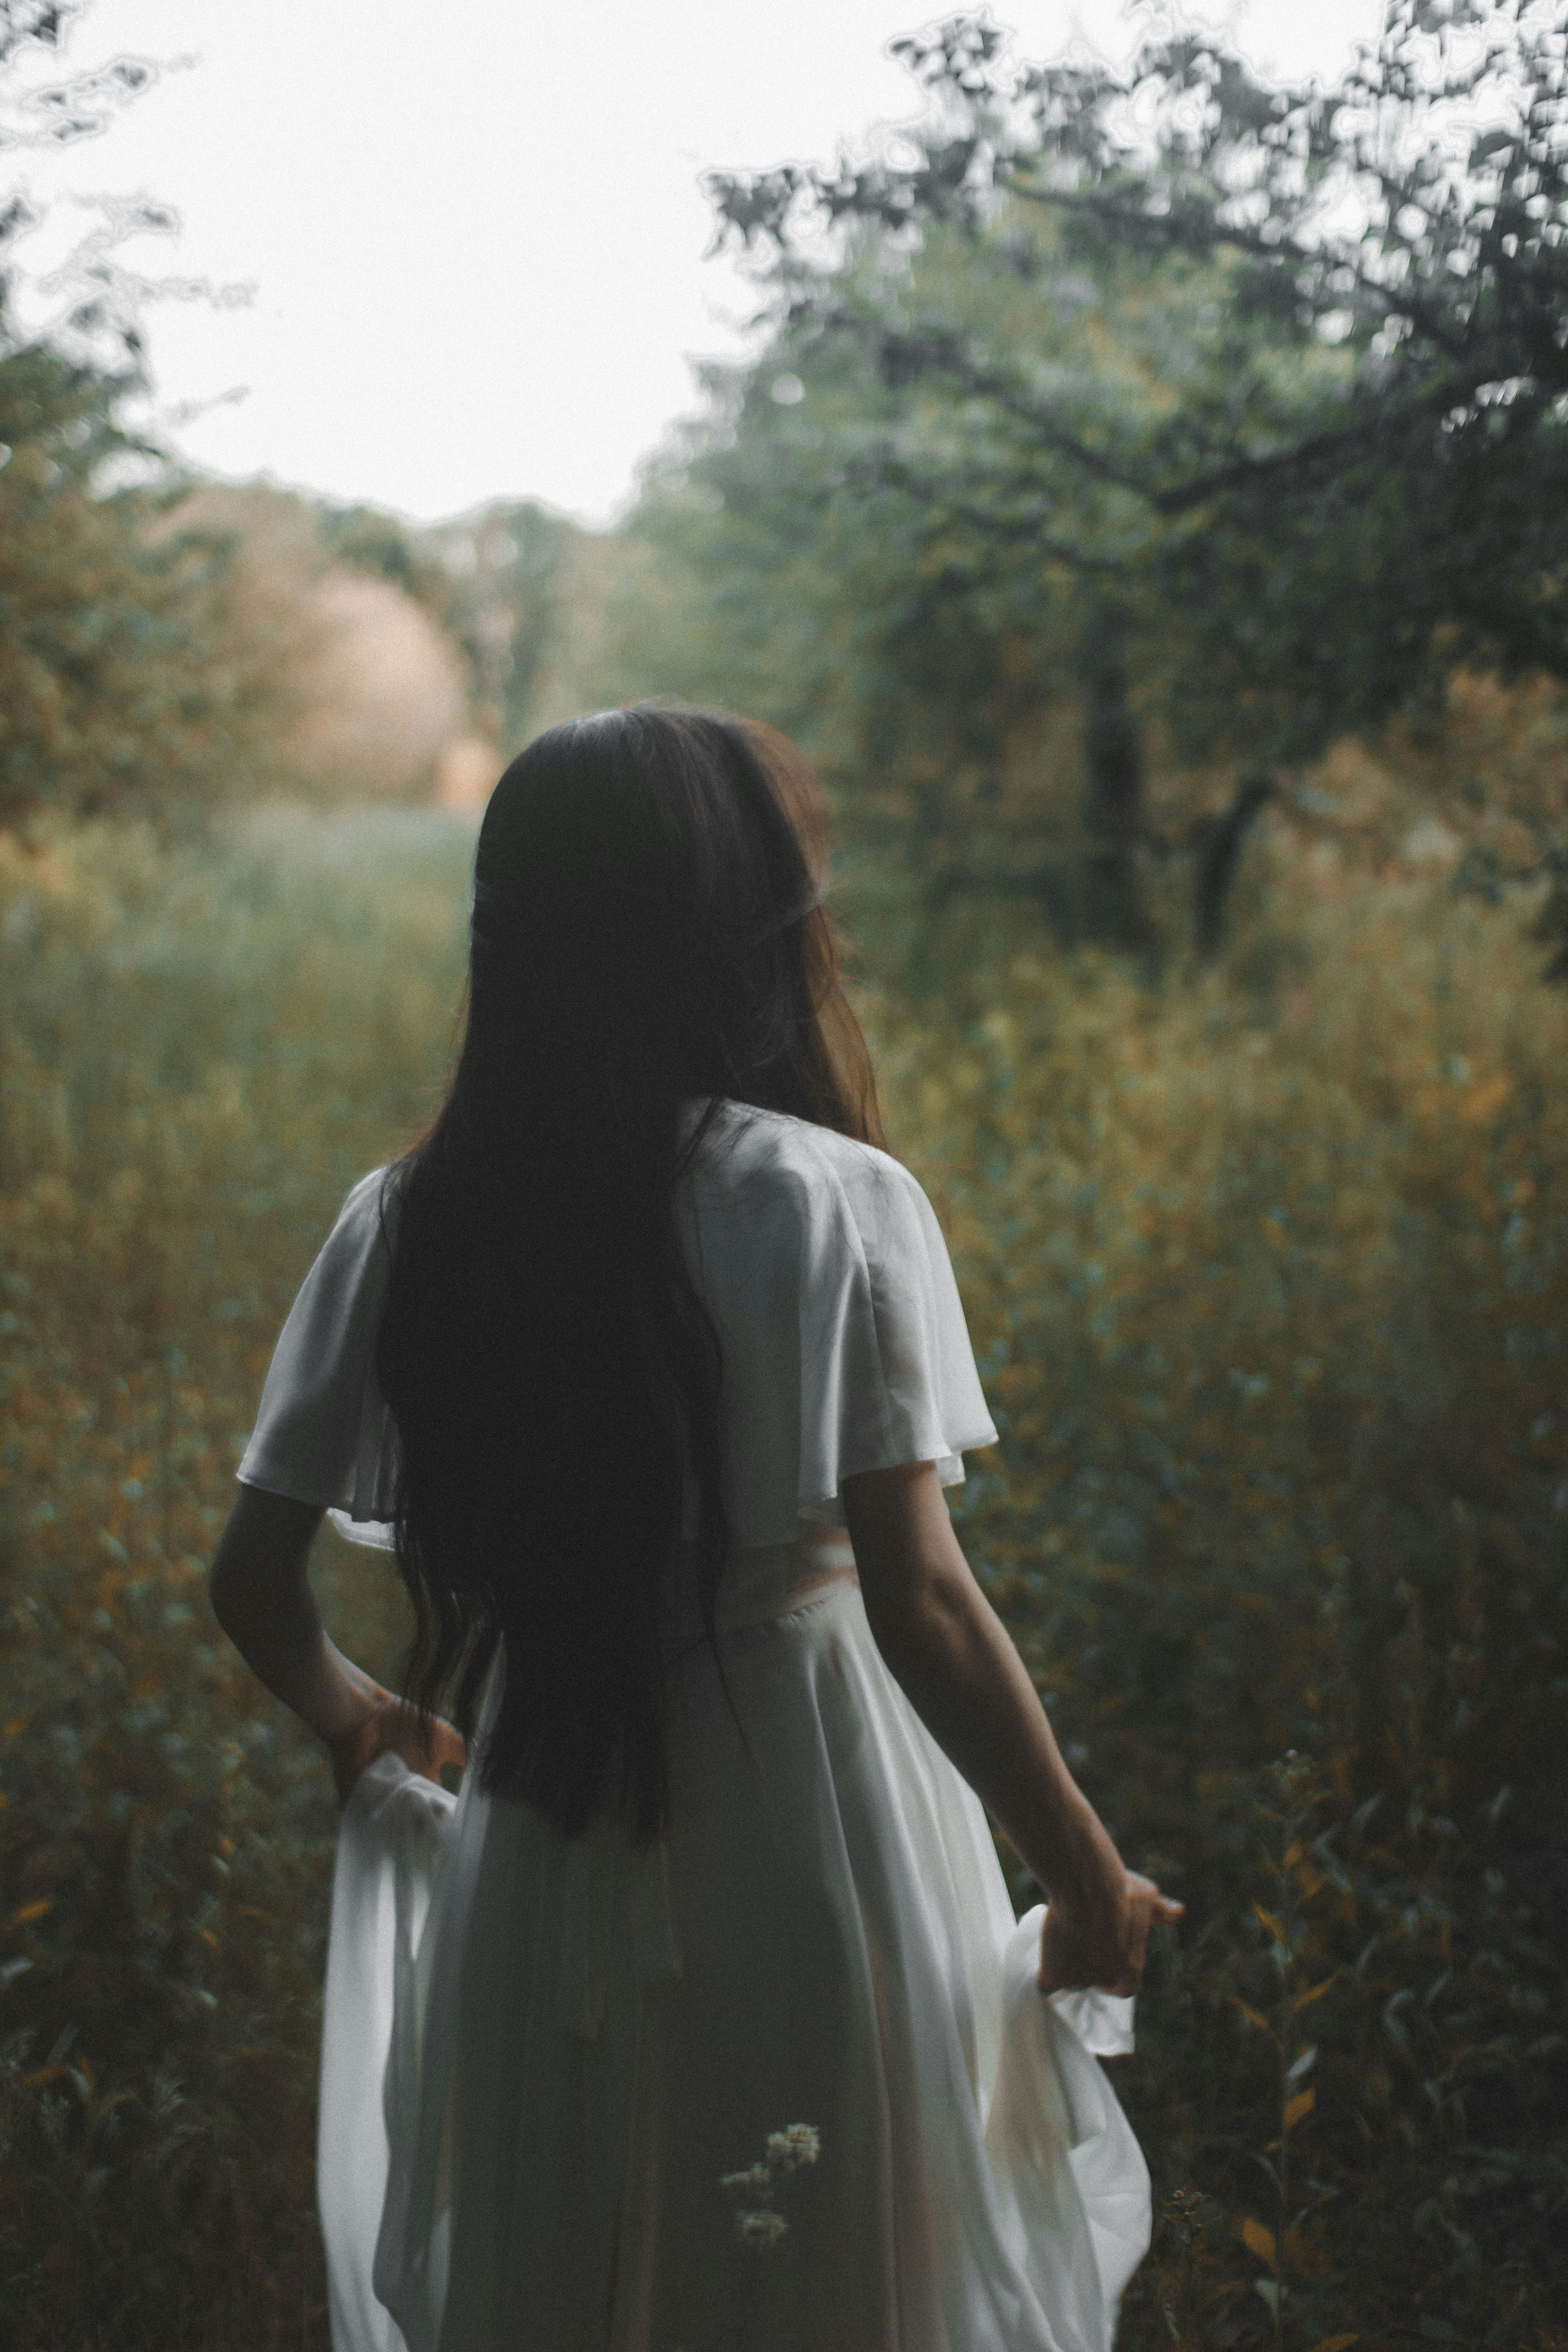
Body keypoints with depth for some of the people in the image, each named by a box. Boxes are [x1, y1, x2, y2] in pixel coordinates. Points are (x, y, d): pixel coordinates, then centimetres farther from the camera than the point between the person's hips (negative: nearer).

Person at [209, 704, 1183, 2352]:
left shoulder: (405, 1228, -3)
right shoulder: (832, 1202, -16)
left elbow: (253, 1584, 2)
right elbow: (922, 1606, -21)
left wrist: (352, 1719, 22)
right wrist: (1092, 1880, -9)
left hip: (539, 1859, 4)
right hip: (815, 1835, -4)